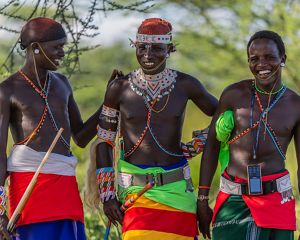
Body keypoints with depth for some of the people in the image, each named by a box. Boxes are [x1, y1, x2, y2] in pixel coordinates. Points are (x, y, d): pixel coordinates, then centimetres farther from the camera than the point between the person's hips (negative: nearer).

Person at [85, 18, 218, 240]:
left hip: (177, 188, 1)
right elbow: (104, 141, 8)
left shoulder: (185, 85, 2)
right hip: (135, 188, -1)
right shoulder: (120, 88, 1)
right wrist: (107, 193, 3)